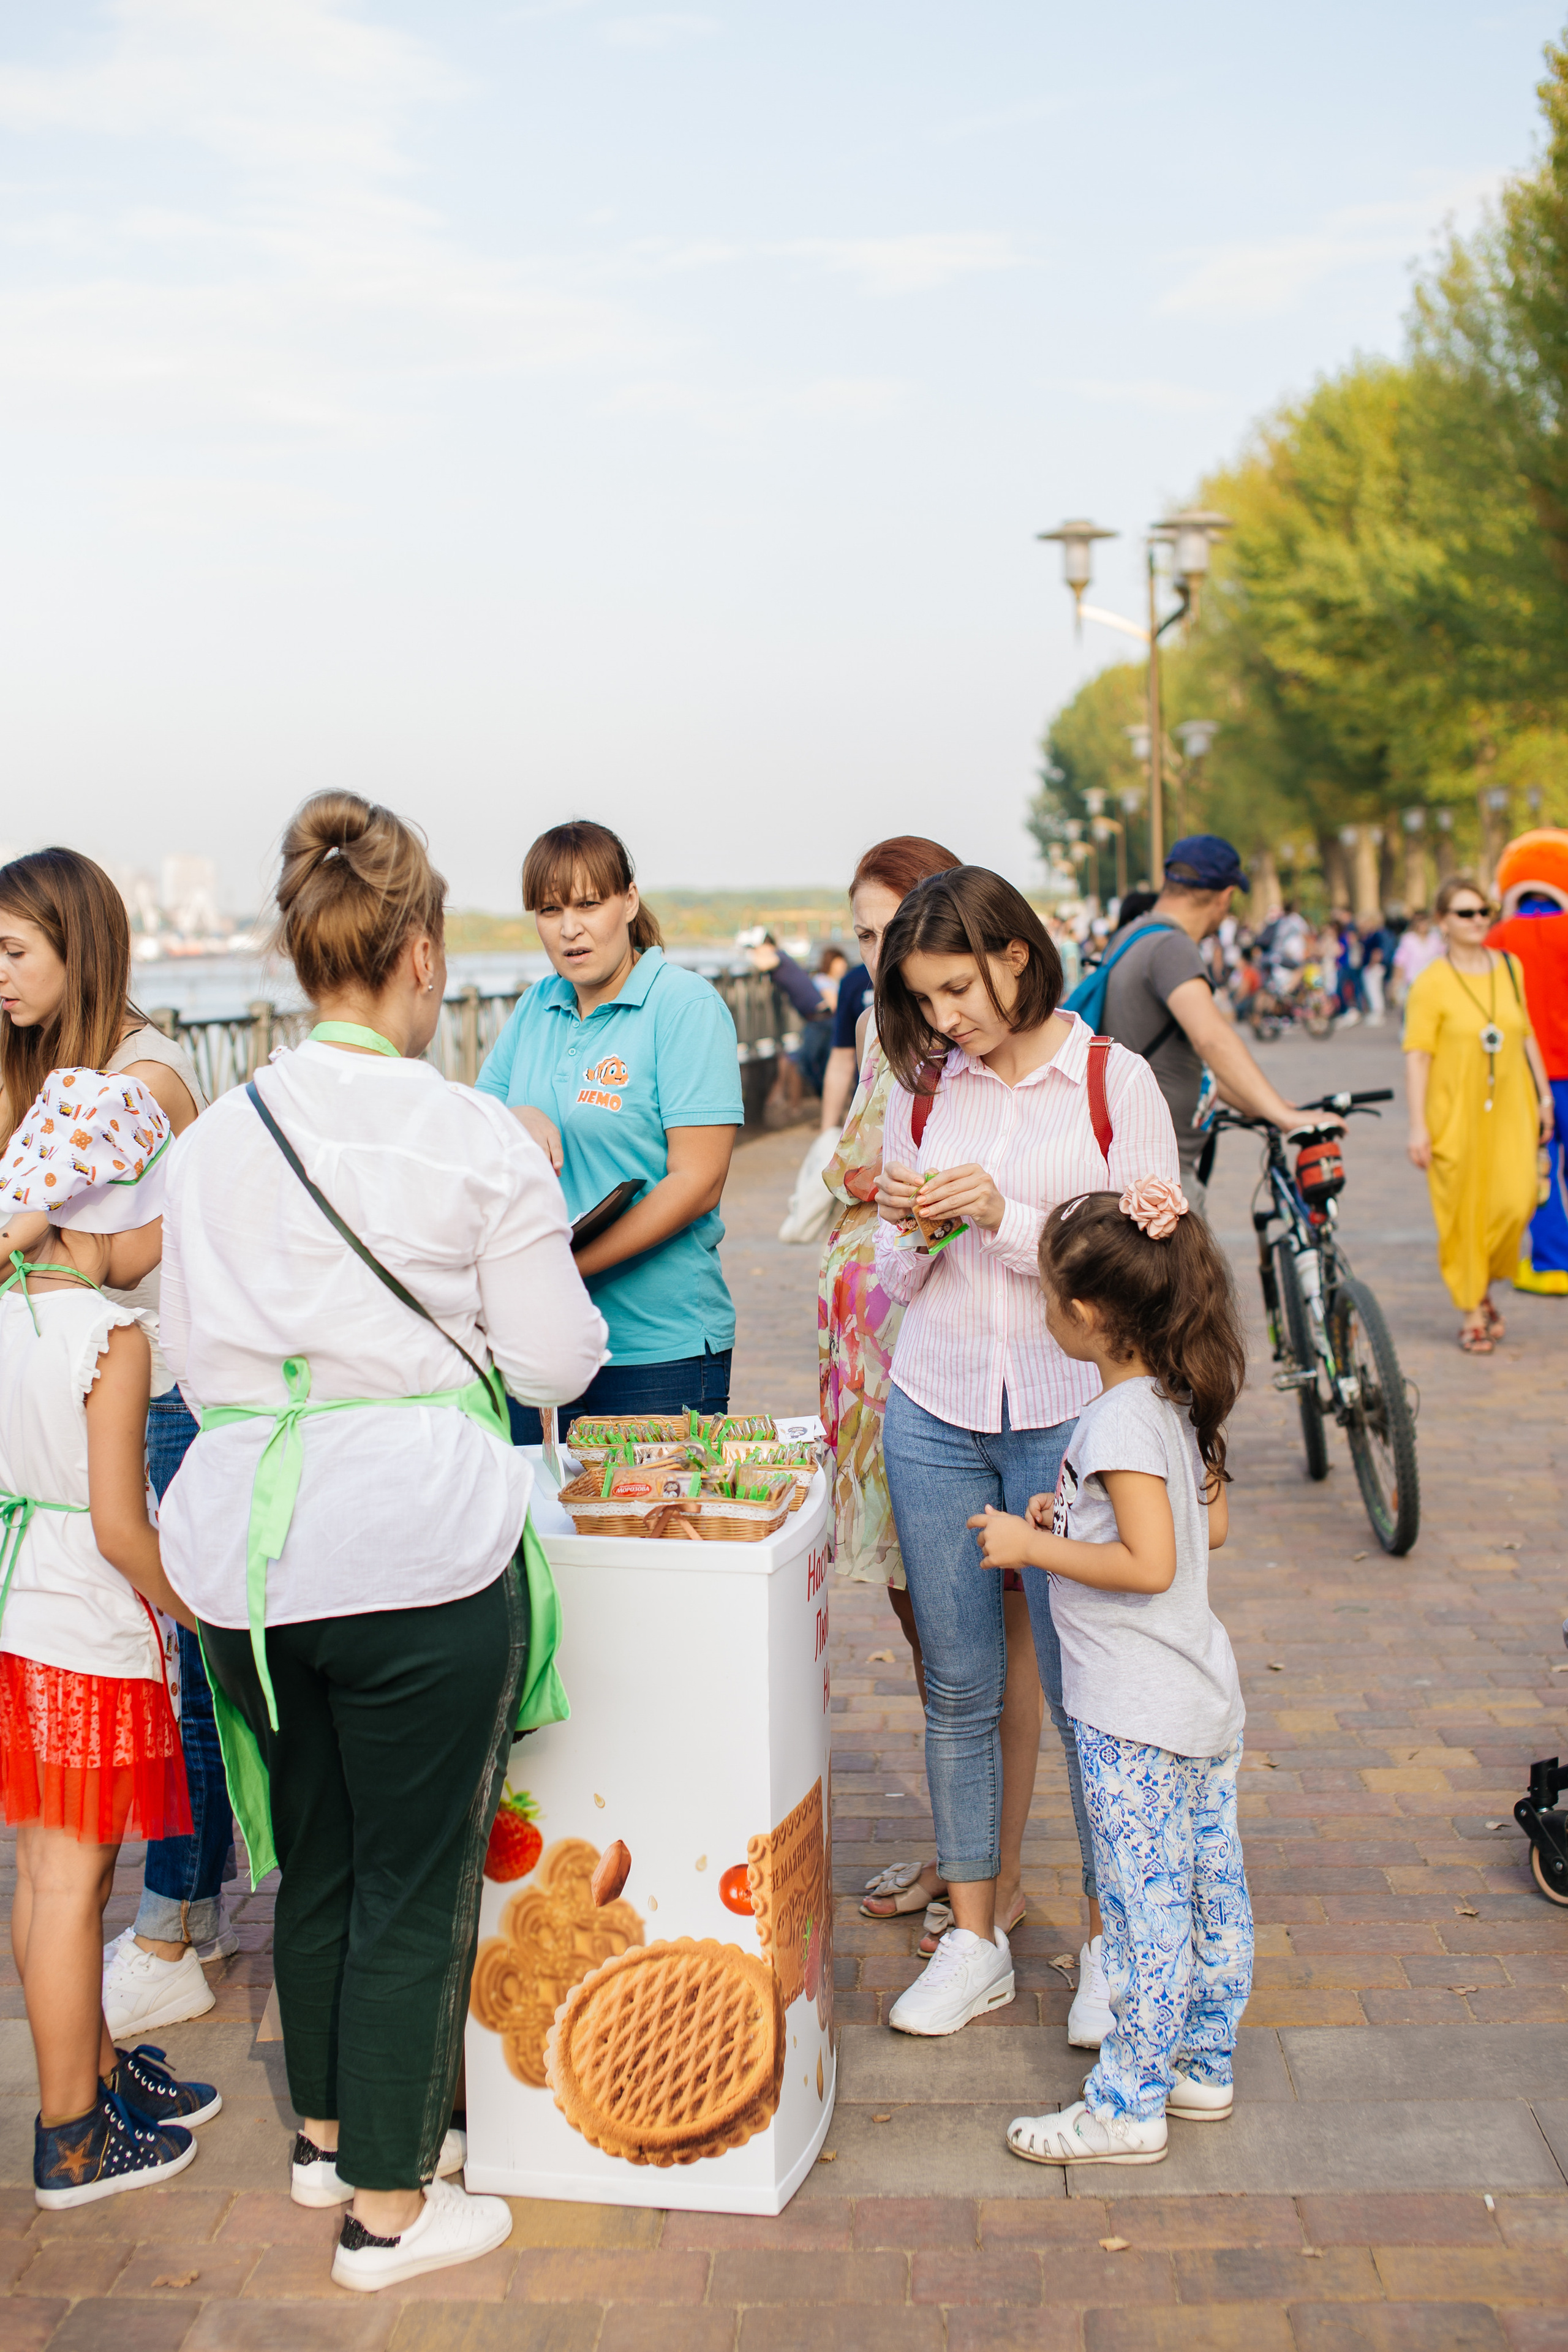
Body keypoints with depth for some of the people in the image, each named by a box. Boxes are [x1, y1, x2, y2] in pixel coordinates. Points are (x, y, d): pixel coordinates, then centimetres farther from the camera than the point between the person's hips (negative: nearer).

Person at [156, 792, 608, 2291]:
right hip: (421, 1547, -5)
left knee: (313, 1859, 22)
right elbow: (555, 1361, -5)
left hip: (249, 1543, 5)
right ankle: (389, 2207, 22)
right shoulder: (475, 1141, -11)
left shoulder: (209, 1140, 2)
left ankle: (329, 2132, 41)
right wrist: (532, 1226, 10)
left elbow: (189, 1360, 9)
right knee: (416, 1882, 9)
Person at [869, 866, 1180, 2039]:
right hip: (934, 1415, 3)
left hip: (1068, 1413, -3)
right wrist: (904, 1231, -11)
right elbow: (900, 1285, 11)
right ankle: (973, 1941, 23)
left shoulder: (1116, 1082, -3)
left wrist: (1008, 1218, -17)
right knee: (958, 1688, 9)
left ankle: (1110, 1941, 20)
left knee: (1084, 1691, 2)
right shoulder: (923, 1092, 7)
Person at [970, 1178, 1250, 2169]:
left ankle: (1128, 2107, 12)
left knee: (1144, 1905, 1)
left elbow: (1150, 1565, -26)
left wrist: (1034, 1547, -18)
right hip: (1207, 1698, 9)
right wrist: (1082, 1515, 12)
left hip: (1137, 1716, -9)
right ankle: (1205, 2068, 31)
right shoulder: (1186, 1401, 5)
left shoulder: (1121, 1421, -22)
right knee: (1212, 1891, 17)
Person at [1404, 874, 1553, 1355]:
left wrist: (1543, 1097, 16)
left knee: (1516, 1201, -9)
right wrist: (1418, 1127, -13)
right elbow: (1416, 1057, -8)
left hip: (1510, 1108, 4)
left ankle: (1485, 1288, 17)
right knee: (1463, 1212, 1)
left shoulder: (1510, 967, 9)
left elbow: (1526, 1036, 18)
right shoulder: (1431, 984, -6)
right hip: (1456, 1113, -3)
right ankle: (1472, 1314, 14)